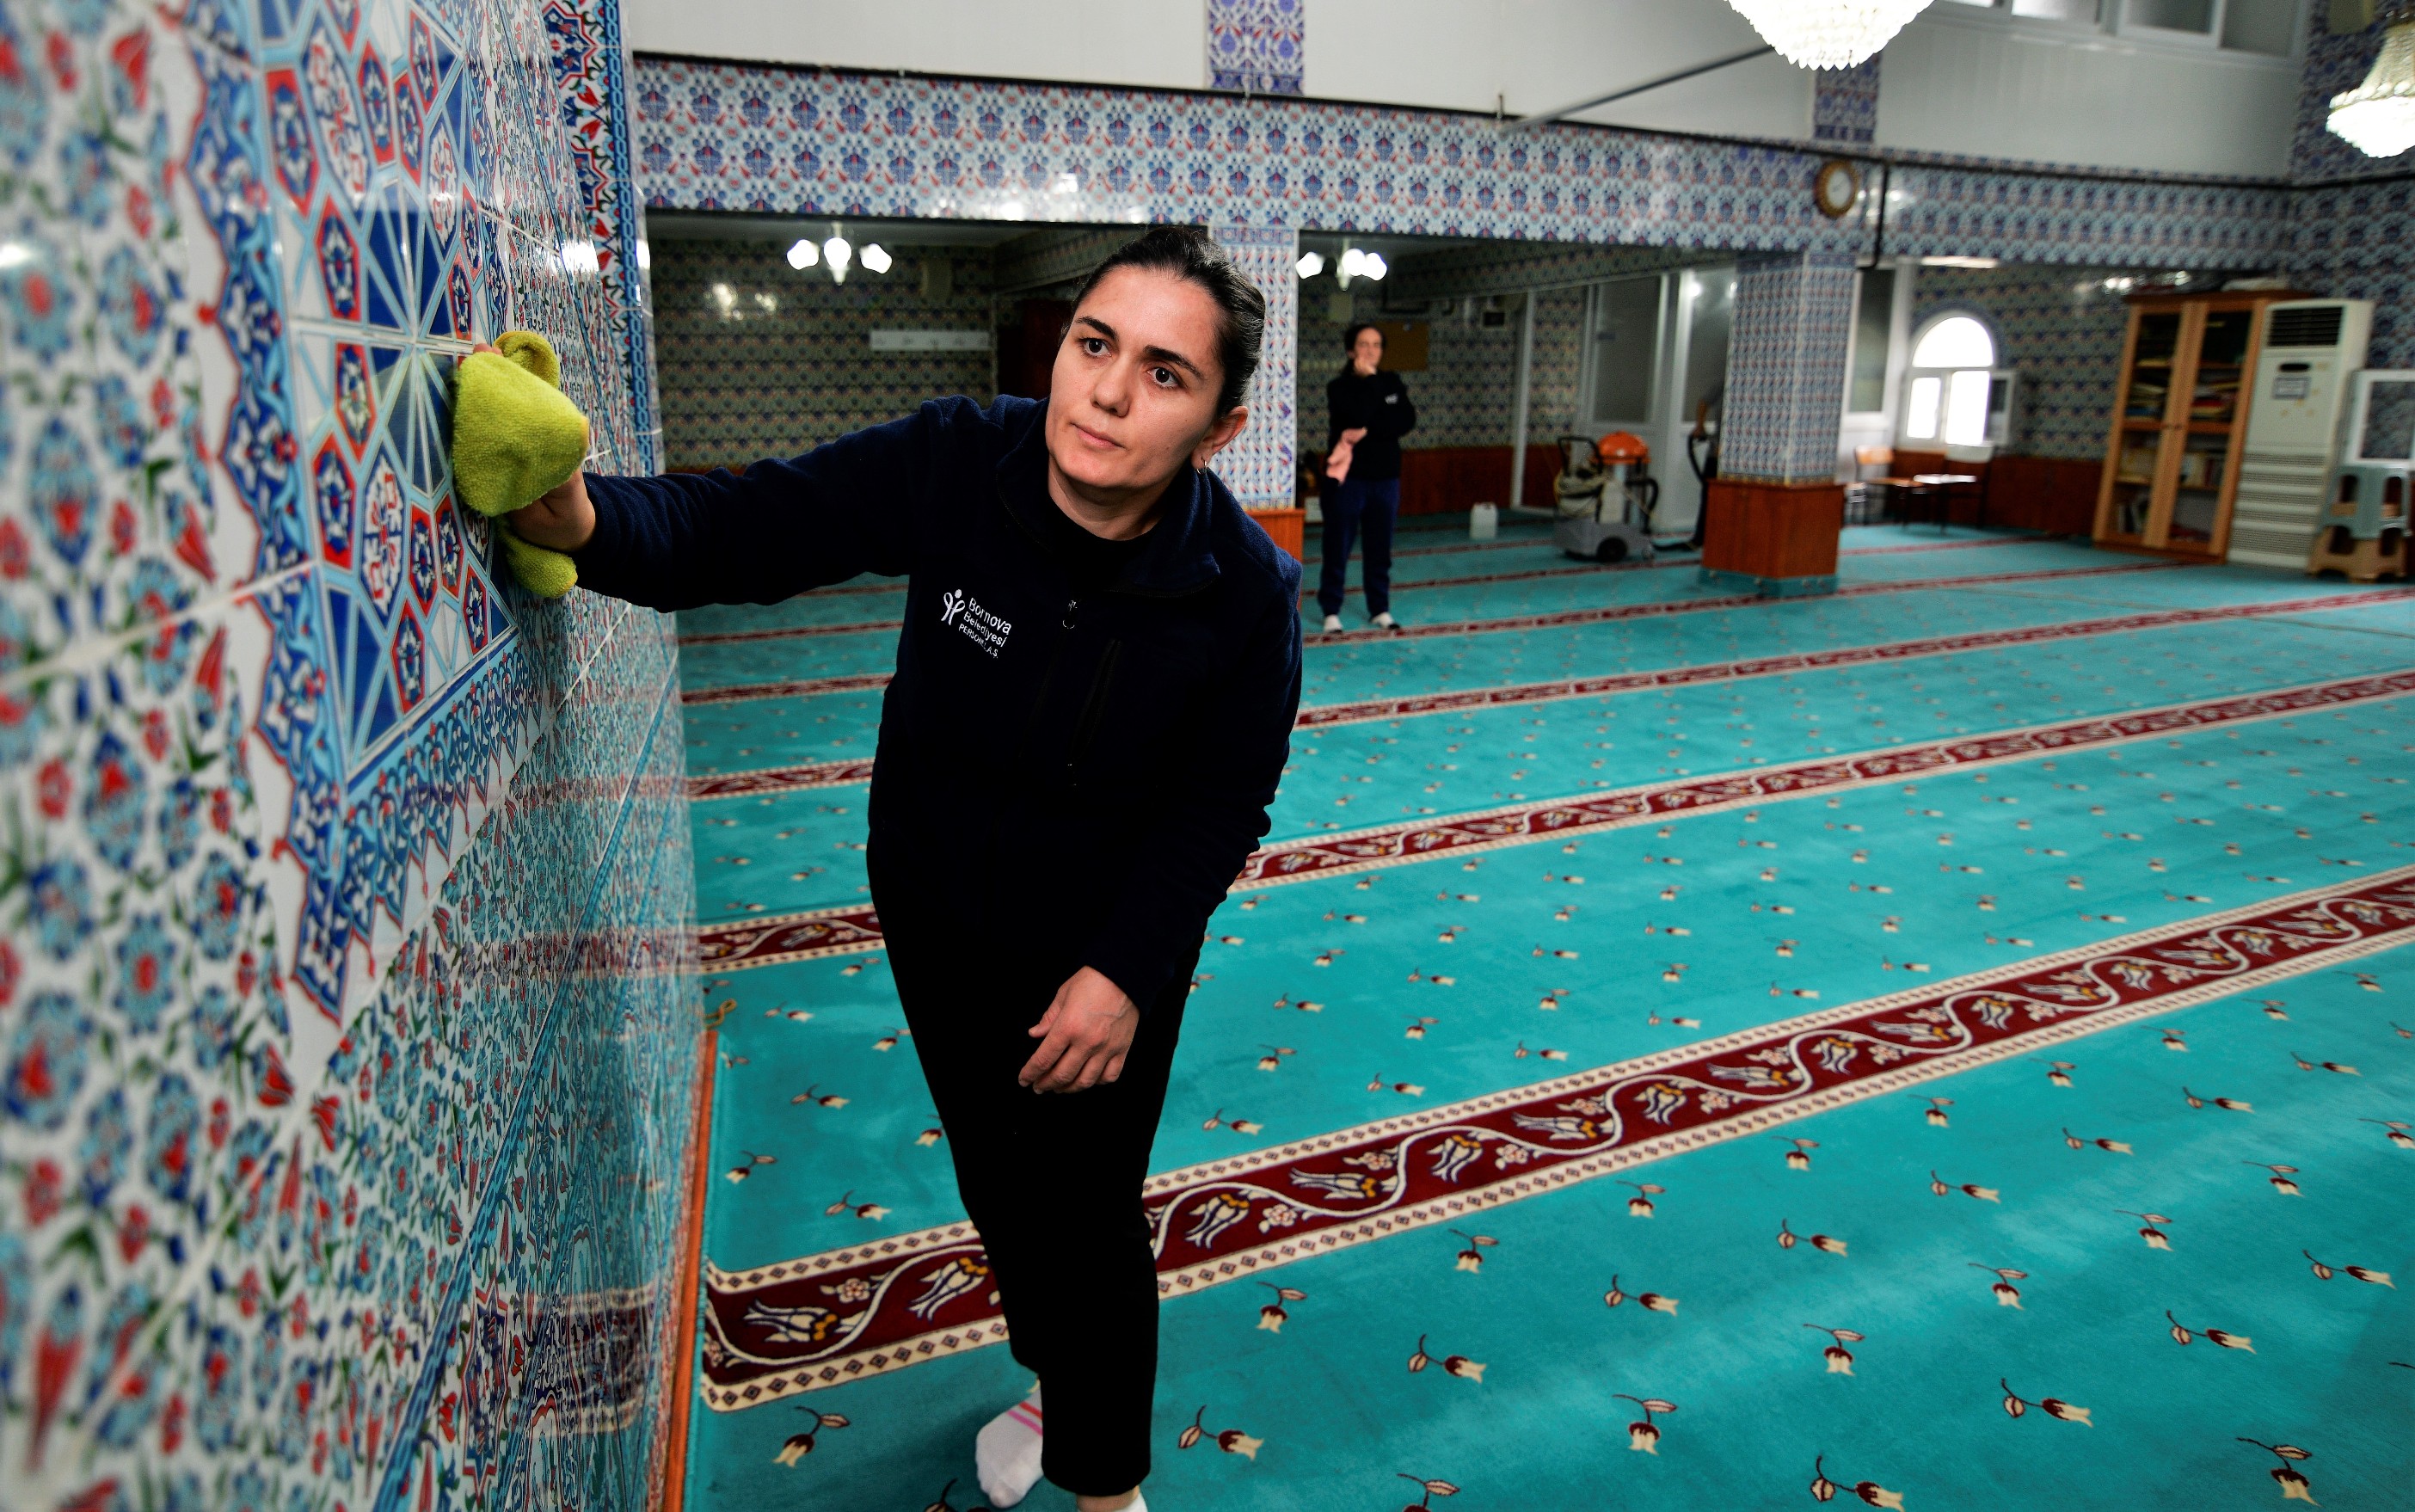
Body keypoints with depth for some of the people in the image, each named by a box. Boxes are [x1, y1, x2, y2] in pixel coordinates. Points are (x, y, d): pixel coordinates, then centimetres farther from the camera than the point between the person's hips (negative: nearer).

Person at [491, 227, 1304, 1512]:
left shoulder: (1246, 590, -24)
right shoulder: (954, 466, -23)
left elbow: (1220, 805, -15)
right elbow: (743, 529, -20)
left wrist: (1124, 971, -19)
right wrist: (585, 518, -40)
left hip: (1109, 950, -2)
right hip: (938, 922, 3)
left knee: (1089, 1220, 6)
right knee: (994, 1180, 22)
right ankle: (1052, 1373, 55)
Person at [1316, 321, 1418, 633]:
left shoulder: (1392, 382, 8)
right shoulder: (1339, 386, -3)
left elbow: (1407, 420, -7)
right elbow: (1358, 415, -21)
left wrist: (1367, 431, -17)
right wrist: (1369, 379, -12)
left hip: (1385, 478, 3)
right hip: (1347, 478, -3)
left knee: (1380, 548, 9)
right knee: (1338, 547, 1)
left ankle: (1380, 608, 19)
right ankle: (1331, 610, 9)